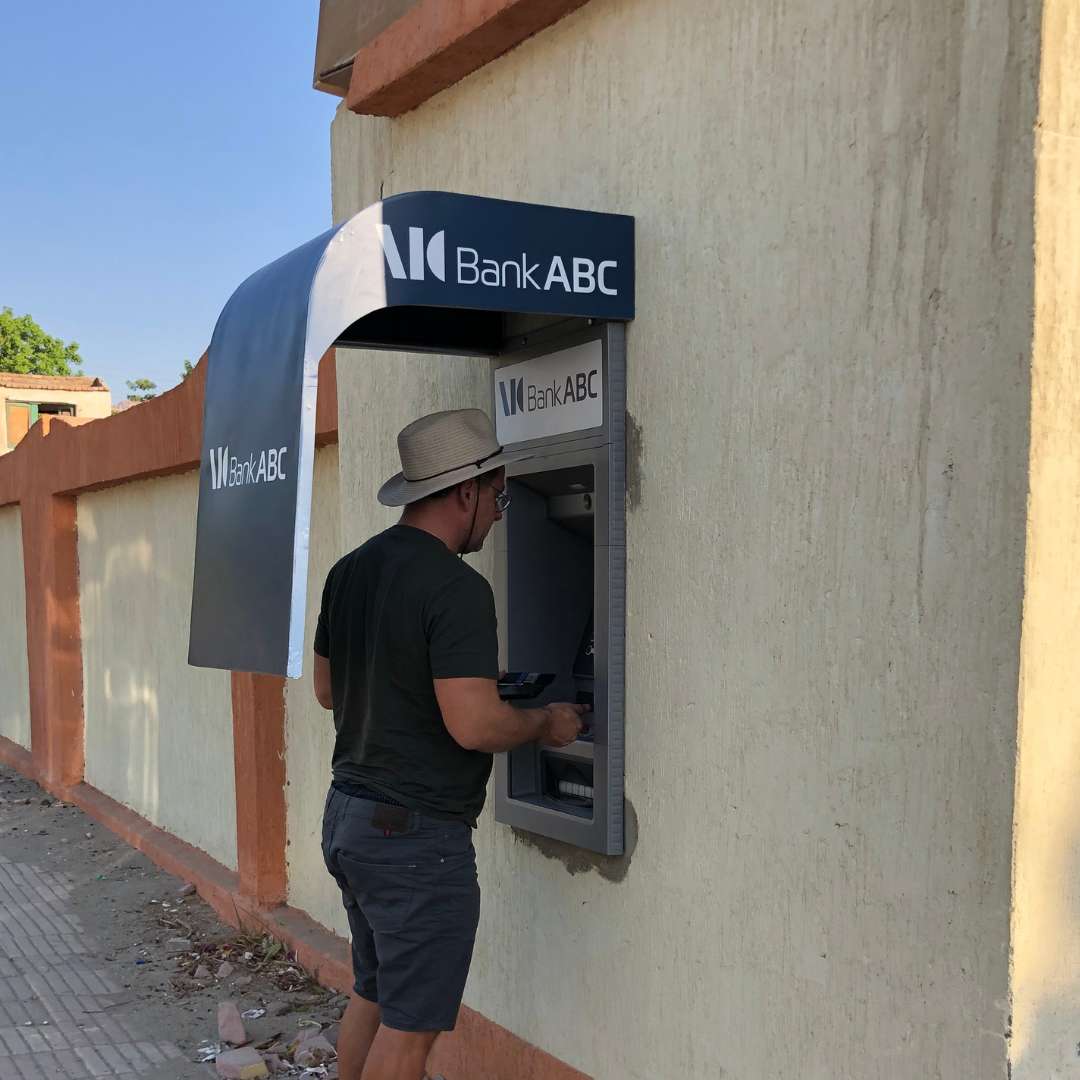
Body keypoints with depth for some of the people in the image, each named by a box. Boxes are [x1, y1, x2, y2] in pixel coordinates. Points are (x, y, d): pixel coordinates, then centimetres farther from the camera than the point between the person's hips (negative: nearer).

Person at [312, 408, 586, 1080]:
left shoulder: (351, 570, 7)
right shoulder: (456, 588, -19)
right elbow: (474, 726, -25)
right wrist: (545, 724, -6)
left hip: (347, 816, 9)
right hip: (417, 835, -9)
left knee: (372, 997, 22)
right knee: (410, 1025, 5)